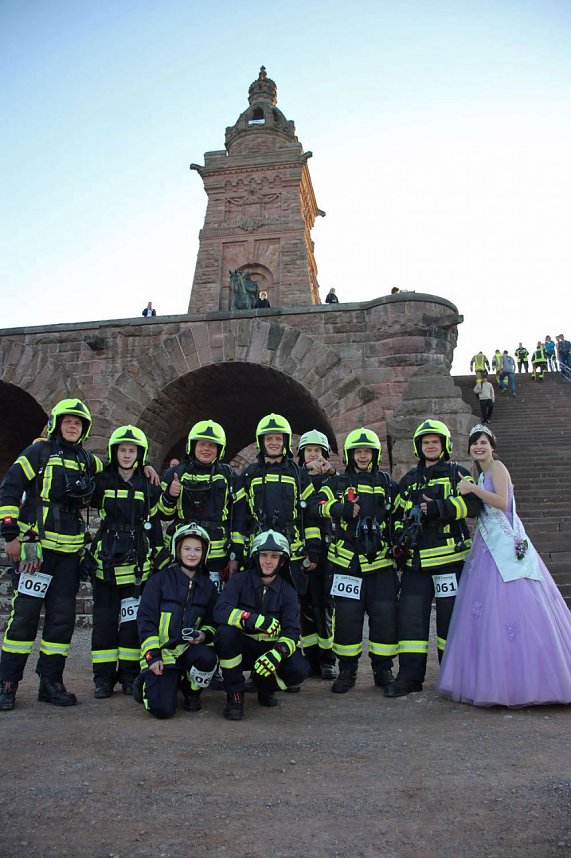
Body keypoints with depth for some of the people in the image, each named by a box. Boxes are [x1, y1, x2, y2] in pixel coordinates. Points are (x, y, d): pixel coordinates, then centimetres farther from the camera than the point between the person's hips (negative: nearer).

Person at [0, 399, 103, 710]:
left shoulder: (87, 460, 13)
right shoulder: (38, 452, -1)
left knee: (63, 616, 6)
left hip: (70, 550, 5)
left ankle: (51, 682, 17)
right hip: (37, 546, -4)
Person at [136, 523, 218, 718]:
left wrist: (204, 634, -8)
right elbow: (145, 618, -4)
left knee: (207, 657, -33)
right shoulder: (161, 579, -1)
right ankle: (147, 680, 14)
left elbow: (212, 621, 16)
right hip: (161, 652, -3)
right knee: (162, 709, -21)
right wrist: (152, 656, -13)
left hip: (190, 648, 3)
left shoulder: (207, 586, 10)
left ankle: (192, 692, 1)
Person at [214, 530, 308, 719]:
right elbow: (220, 611, -24)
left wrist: (277, 653, -33)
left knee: (299, 669, -26)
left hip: (271, 649, 2)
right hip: (242, 647, -2)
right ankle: (234, 694, -12)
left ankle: (266, 684, 11)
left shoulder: (287, 591, 0)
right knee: (225, 632, -33)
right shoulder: (239, 581, -7)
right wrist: (256, 620, -38)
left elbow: (292, 631, -11)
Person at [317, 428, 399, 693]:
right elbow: (322, 503, -11)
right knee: (347, 619, 2)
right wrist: (343, 509, -28)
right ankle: (346, 671, 17)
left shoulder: (387, 483, 13)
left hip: (381, 562, 2)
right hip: (347, 561, -1)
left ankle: (383, 670, 19)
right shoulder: (337, 483, 7)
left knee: (385, 618, 2)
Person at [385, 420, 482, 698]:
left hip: (450, 557, -4)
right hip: (416, 560, 4)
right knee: (410, 615, 0)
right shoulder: (409, 480, 20)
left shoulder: (457, 473, 6)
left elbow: (474, 502, -11)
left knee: (451, 615, 3)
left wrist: (437, 508, -20)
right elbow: (398, 514, 25)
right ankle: (410, 675, 8)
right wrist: (399, 539, 8)